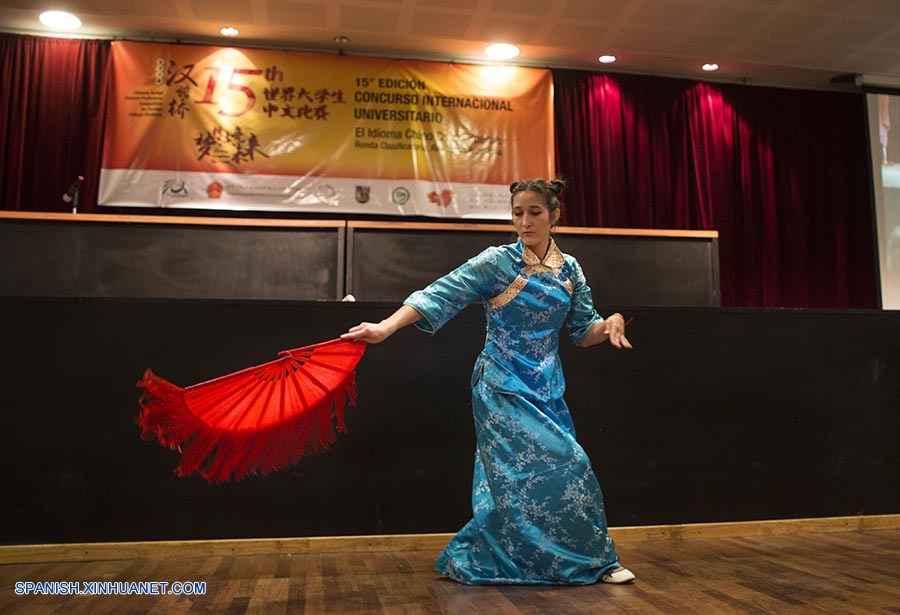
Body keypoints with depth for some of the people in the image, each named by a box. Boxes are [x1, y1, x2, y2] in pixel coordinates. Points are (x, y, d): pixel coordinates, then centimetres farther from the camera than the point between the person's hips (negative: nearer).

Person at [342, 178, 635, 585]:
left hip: (547, 387, 5)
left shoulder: (569, 269, 6)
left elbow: (584, 331, 11)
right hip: (504, 387, -5)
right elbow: (441, 294, -18)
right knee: (541, 469, -8)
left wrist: (611, 323, -12)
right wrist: (387, 326, -30)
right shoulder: (497, 262, -8)